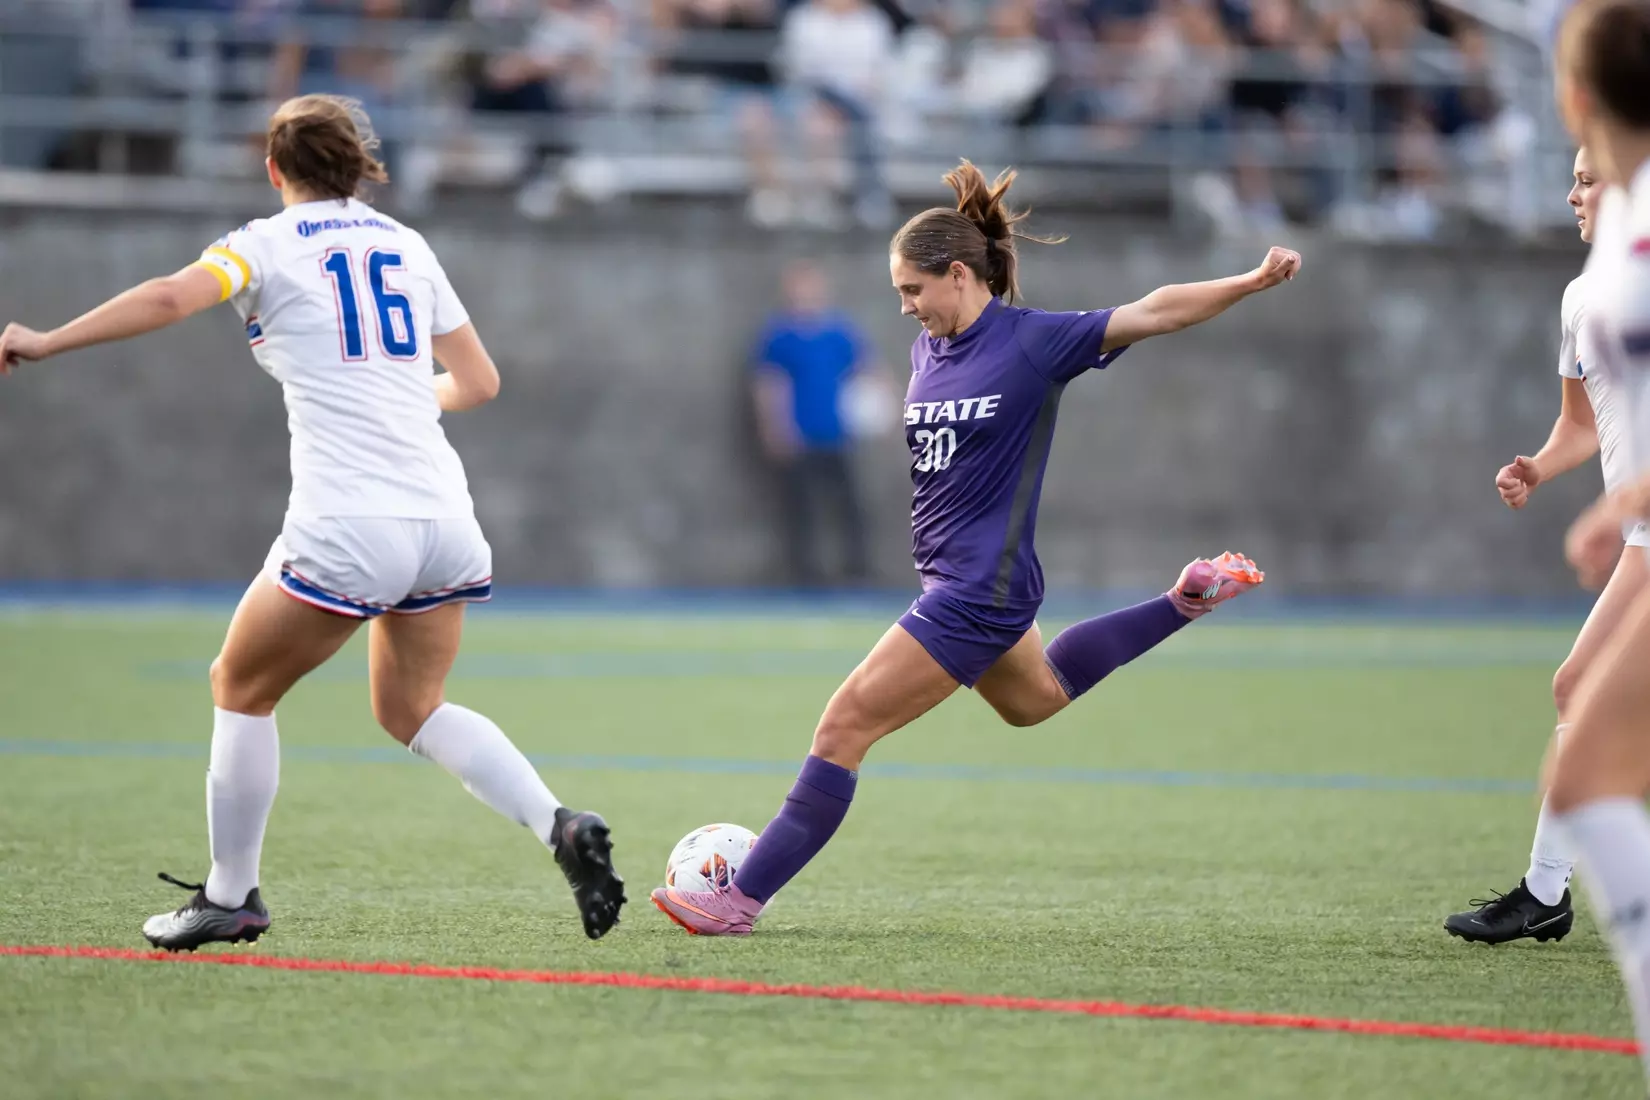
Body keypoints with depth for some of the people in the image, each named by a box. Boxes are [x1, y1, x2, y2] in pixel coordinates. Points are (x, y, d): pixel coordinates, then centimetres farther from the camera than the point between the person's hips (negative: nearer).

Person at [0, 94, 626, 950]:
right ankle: (561, 827, 3)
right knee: (411, 709, 22)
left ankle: (229, 897, 19)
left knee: (240, 688, 16)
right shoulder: (407, 246, 16)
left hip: (347, 531, -5)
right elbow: (477, 381, 19)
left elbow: (168, 298, -18)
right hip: (444, 520, 5)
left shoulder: (269, 246, 0)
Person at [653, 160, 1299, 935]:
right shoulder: (927, 350, 6)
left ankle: (742, 900, -6)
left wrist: (1253, 282, -24)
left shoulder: (1034, 343, -14)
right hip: (953, 579, 10)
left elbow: (1155, 313, -15)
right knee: (1035, 699, 33)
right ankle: (1187, 602, 40)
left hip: (979, 593, -10)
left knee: (845, 727, -11)